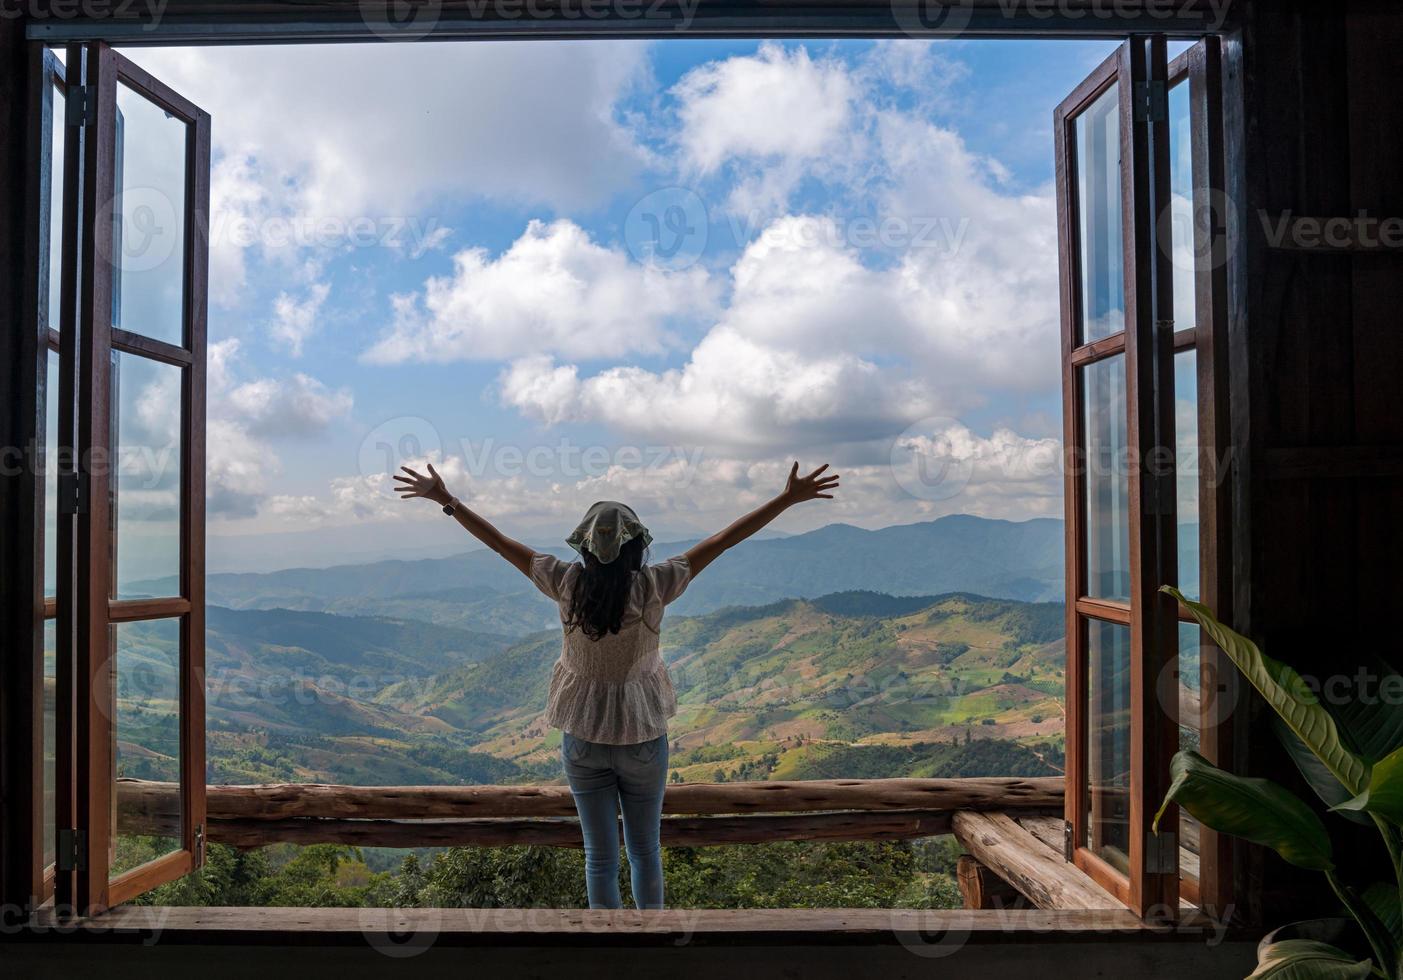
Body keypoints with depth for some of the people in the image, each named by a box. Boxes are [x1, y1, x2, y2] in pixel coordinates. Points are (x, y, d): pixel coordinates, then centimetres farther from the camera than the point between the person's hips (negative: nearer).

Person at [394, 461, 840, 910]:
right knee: (645, 851, 19)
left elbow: (498, 541, -6)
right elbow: (722, 541, -16)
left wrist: (446, 500, 5)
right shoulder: (652, 586, -17)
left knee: (600, 859, 11)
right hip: (643, 737, -1)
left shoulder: (567, 583, -13)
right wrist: (788, 499, -13)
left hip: (582, 739, 1)